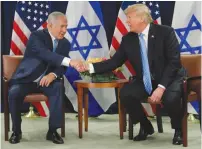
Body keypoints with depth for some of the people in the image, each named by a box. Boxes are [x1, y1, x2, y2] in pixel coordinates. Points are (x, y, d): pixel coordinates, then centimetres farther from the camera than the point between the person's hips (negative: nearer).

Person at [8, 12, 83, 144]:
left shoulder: (65, 43, 4)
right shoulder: (37, 36, -15)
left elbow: (62, 66, 0)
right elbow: (45, 54, -34)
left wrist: (53, 75, -25)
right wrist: (70, 61, -47)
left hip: (46, 80, 3)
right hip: (27, 79, -3)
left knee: (58, 87, -29)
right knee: (14, 92, -31)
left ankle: (53, 130, -20)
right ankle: (16, 131, -8)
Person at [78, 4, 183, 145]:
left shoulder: (166, 32, -13)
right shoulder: (128, 39, 1)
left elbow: (174, 62, -18)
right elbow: (115, 61, 4)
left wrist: (161, 87, -27)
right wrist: (90, 66, -10)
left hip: (169, 78, -4)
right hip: (144, 81, 4)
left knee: (170, 97, -35)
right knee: (125, 94, -23)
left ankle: (178, 129, -2)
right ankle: (146, 126, 4)